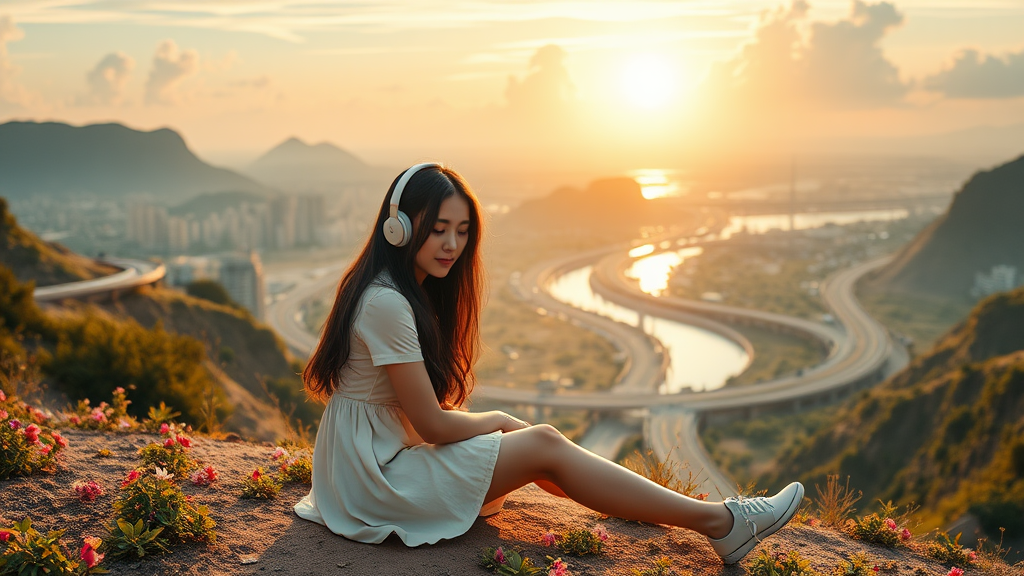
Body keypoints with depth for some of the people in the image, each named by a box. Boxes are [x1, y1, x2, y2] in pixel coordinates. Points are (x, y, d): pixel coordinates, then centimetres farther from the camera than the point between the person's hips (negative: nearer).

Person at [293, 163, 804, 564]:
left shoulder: (409, 290, 8)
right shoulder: (386, 303, -23)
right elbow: (434, 425, -20)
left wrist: (498, 425, -1)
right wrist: (497, 420, -2)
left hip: (388, 453, 9)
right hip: (374, 476, -9)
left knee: (539, 441, 2)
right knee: (543, 446, -12)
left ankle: (711, 519, 6)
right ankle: (719, 522, -6)